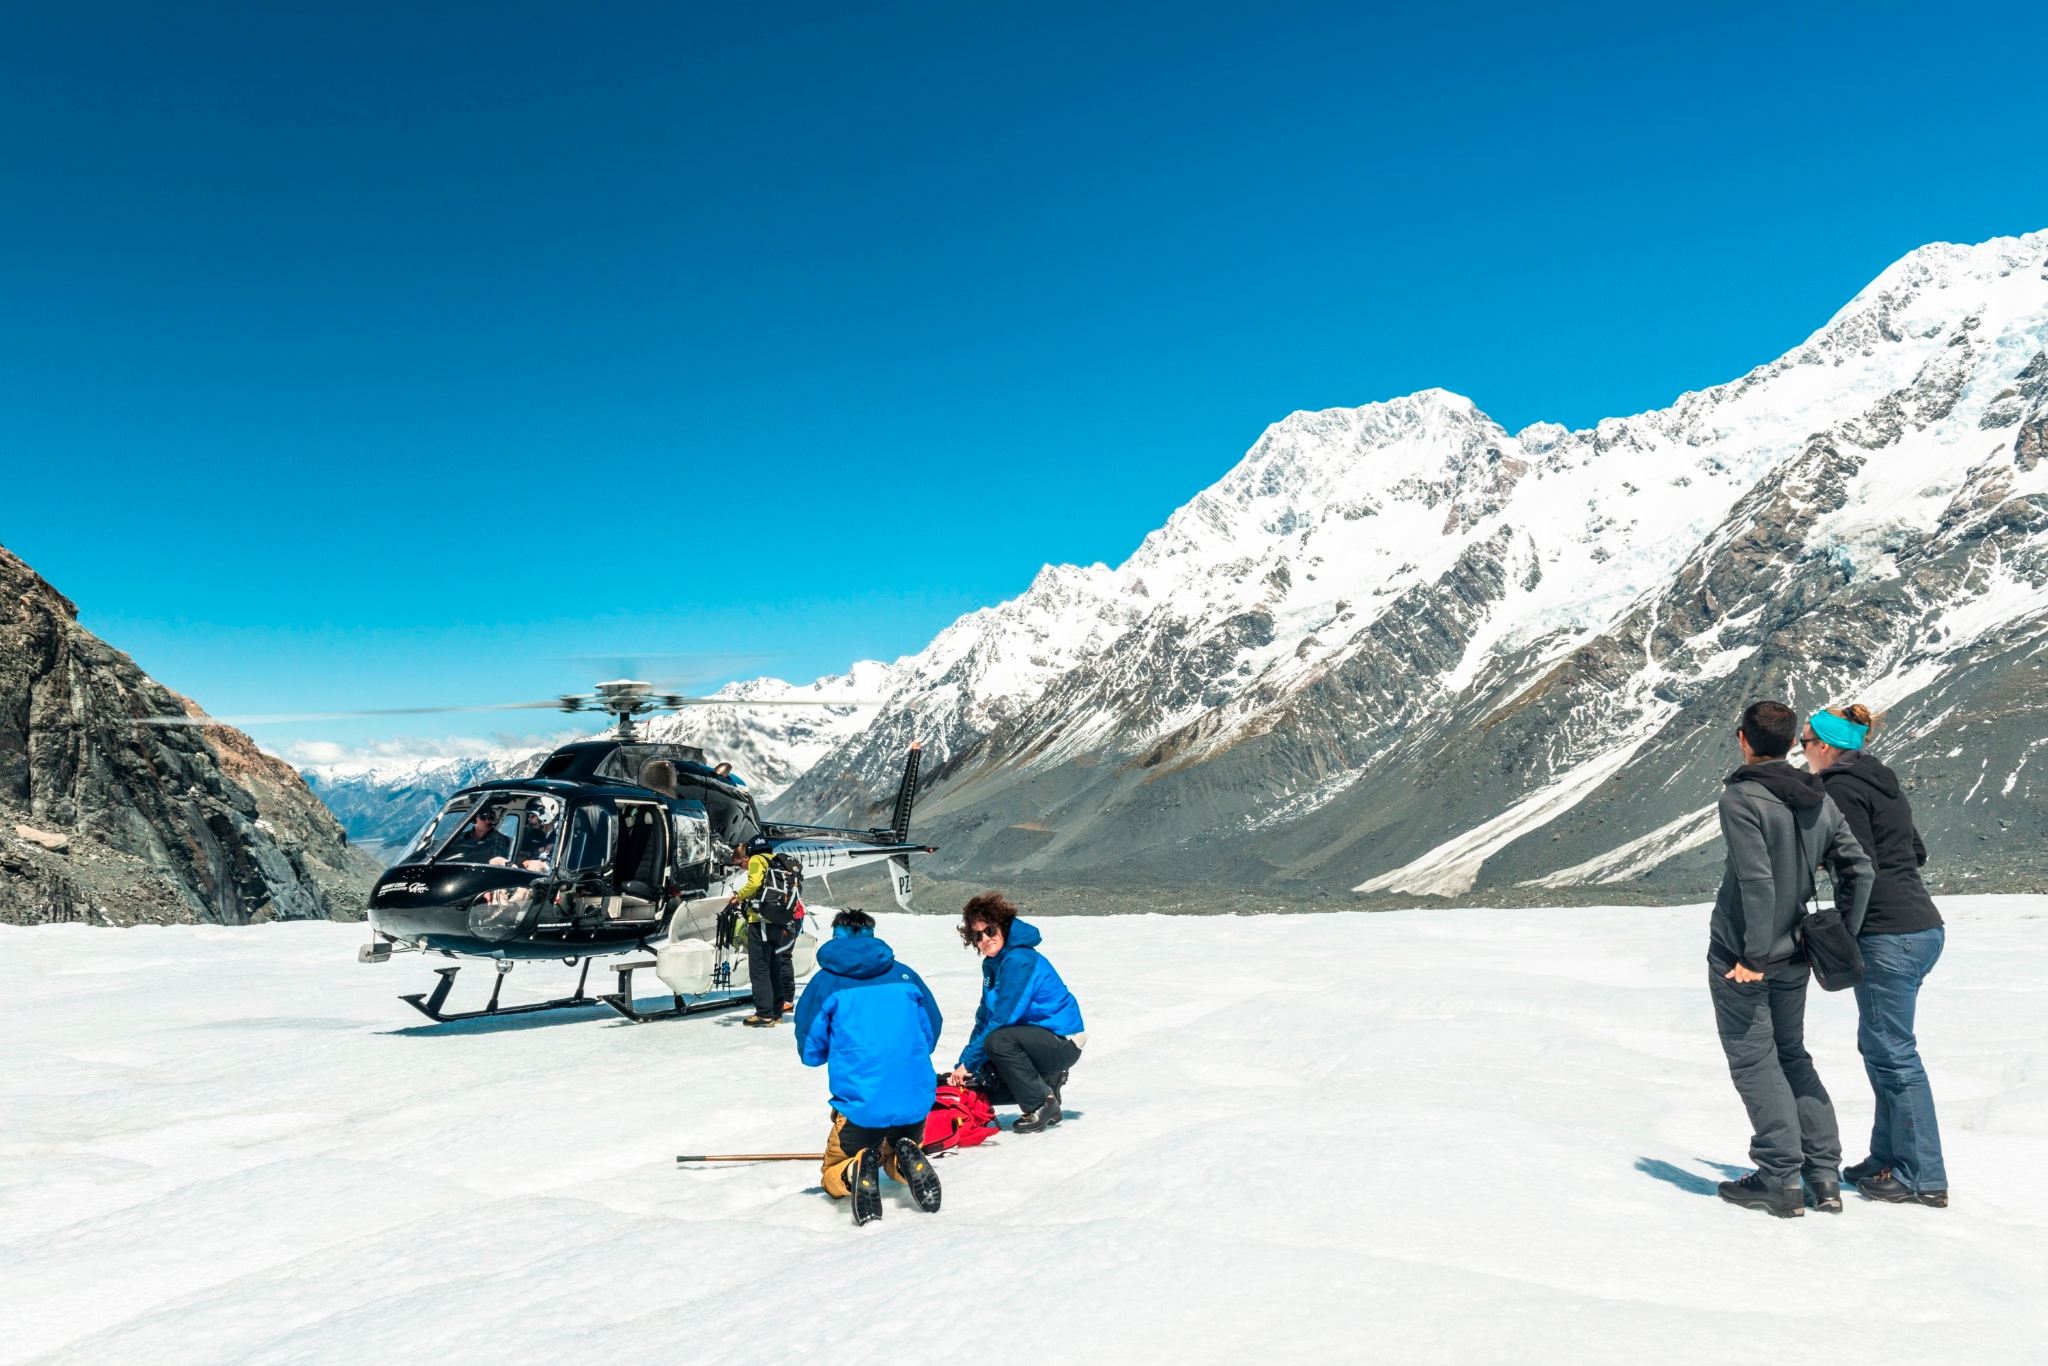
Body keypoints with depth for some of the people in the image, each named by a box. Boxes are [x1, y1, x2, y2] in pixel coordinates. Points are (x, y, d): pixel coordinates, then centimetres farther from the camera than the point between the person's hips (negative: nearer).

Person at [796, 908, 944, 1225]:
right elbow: (931, 1033, 15)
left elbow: (810, 1052, 6)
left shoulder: (826, 981, 2)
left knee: (833, 1179, 20)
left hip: (860, 1104, -3)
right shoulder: (904, 974, 10)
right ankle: (907, 1162, -6)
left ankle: (857, 1171, -16)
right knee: (896, 1159, 31)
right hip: (916, 1101, 3)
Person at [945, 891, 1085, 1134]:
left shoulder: (1020, 961, -22)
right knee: (979, 1083, 1)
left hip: (1063, 1042, -9)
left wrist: (968, 1063, -17)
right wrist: (962, 1066, -1)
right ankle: (1047, 1081, 15)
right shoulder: (992, 964, 6)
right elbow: (984, 1020, 8)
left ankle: (1040, 1105, -15)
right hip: (1037, 1038, 9)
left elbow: (1002, 1021, -25)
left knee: (998, 1041, -32)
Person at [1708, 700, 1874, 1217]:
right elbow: (1859, 868, 6)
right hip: (1795, 959, 7)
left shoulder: (1741, 797, -16)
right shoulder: (1819, 801, 6)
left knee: (1754, 1061, 2)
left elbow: (1757, 881, -22)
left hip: (1741, 958, -7)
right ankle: (1825, 1177, 18)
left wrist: (1755, 956, -17)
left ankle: (1780, 1179, 3)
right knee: (1792, 1057, 18)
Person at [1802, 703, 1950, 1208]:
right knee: (1879, 1045, 17)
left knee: (1892, 1052, -3)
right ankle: (1890, 1156, 24)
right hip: (1923, 925, 10)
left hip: (1888, 934, -10)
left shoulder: (1841, 787, -12)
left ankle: (1922, 1177, 4)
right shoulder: (1882, 783, 16)